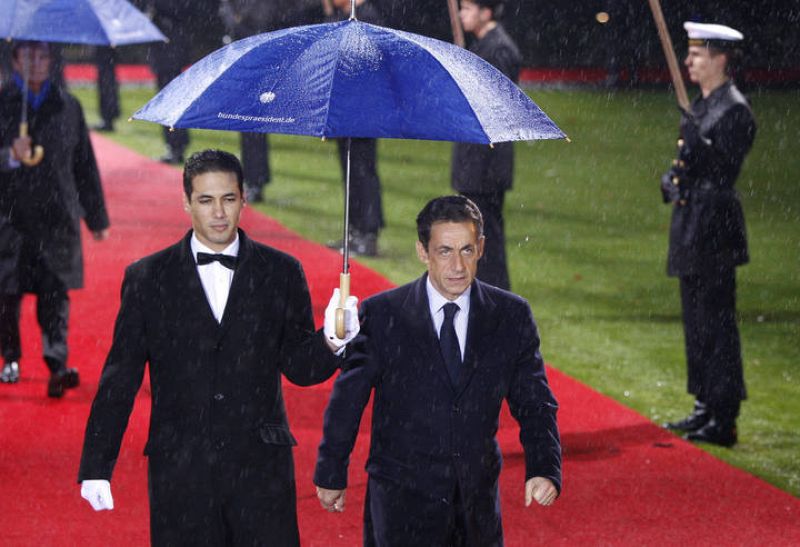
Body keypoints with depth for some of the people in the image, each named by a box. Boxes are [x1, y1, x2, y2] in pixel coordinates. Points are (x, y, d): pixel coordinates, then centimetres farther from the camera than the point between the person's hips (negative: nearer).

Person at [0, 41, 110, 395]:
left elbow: (85, 164, 15)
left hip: (56, 216, 1)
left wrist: (97, 217, 16)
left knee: (55, 292, -8)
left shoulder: (67, 107, 10)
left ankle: (57, 364, -14)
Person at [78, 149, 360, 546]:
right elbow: (120, 377, 4)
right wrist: (96, 467, -1)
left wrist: (329, 342, -17)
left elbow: (298, 367, 6)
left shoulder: (281, 273, 5)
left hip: (262, 468, 0)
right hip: (179, 469, 0)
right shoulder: (147, 278, 3)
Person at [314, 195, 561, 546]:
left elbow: (534, 405, 1)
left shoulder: (512, 316, -2)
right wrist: (331, 474, 6)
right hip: (402, 501, -3)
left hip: (478, 499, 3)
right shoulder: (381, 315, -9)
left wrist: (544, 470, -15)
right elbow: (347, 401, 0)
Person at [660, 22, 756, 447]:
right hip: (691, 227, 10)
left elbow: (725, 170, -20)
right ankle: (706, 408, 24)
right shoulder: (700, 106, 14)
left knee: (715, 325, -7)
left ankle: (724, 420, -4)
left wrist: (698, 144, -32)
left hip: (713, 230, -10)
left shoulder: (734, 111, -14)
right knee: (697, 323, 15)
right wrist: (673, 180, 6)